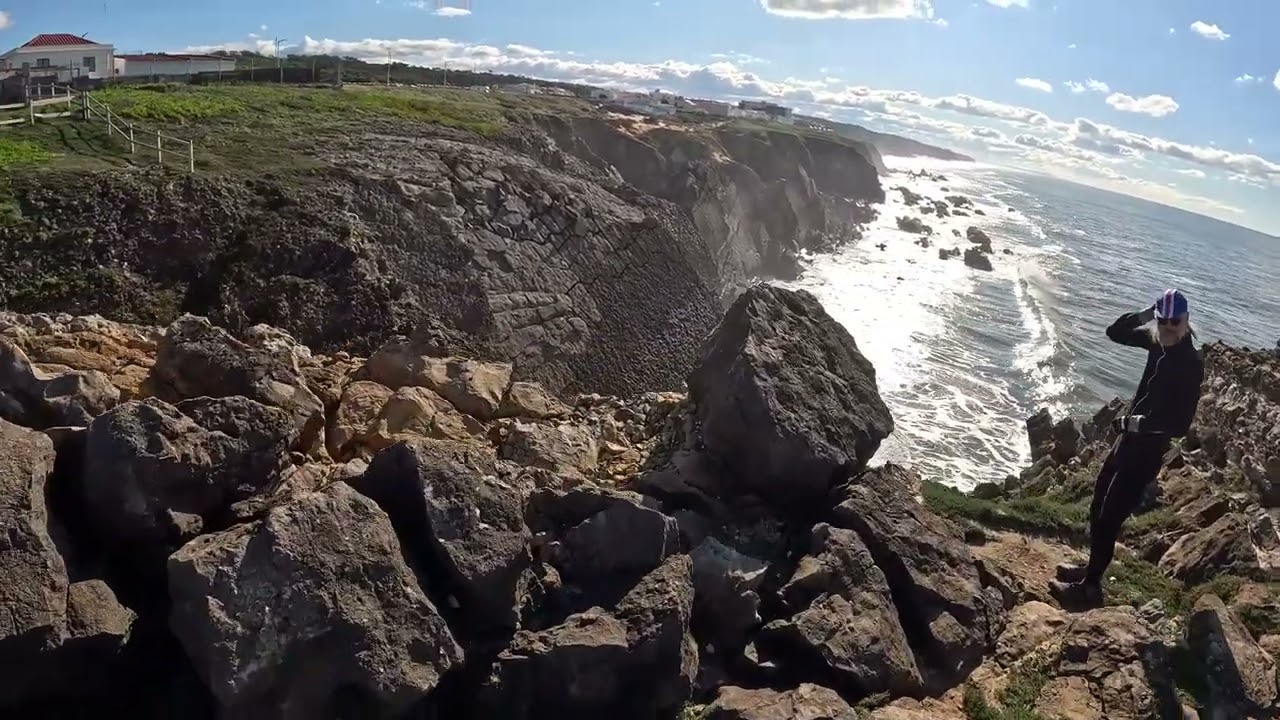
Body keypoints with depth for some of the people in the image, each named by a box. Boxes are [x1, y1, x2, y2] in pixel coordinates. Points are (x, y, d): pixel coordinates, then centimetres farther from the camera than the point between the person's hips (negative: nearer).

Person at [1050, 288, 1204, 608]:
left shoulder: (1191, 364, -21)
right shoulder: (1158, 342, 0)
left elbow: (1181, 424, -24)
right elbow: (1115, 332, 12)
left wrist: (1138, 423, -22)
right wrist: (1144, 315, -2)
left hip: (1148, 449, -8)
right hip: (1128, 439, 8)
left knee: (1108, 518, -1)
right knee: (1098, 507, 19)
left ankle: (1090, 586, 12)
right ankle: (1091, 567, 38)